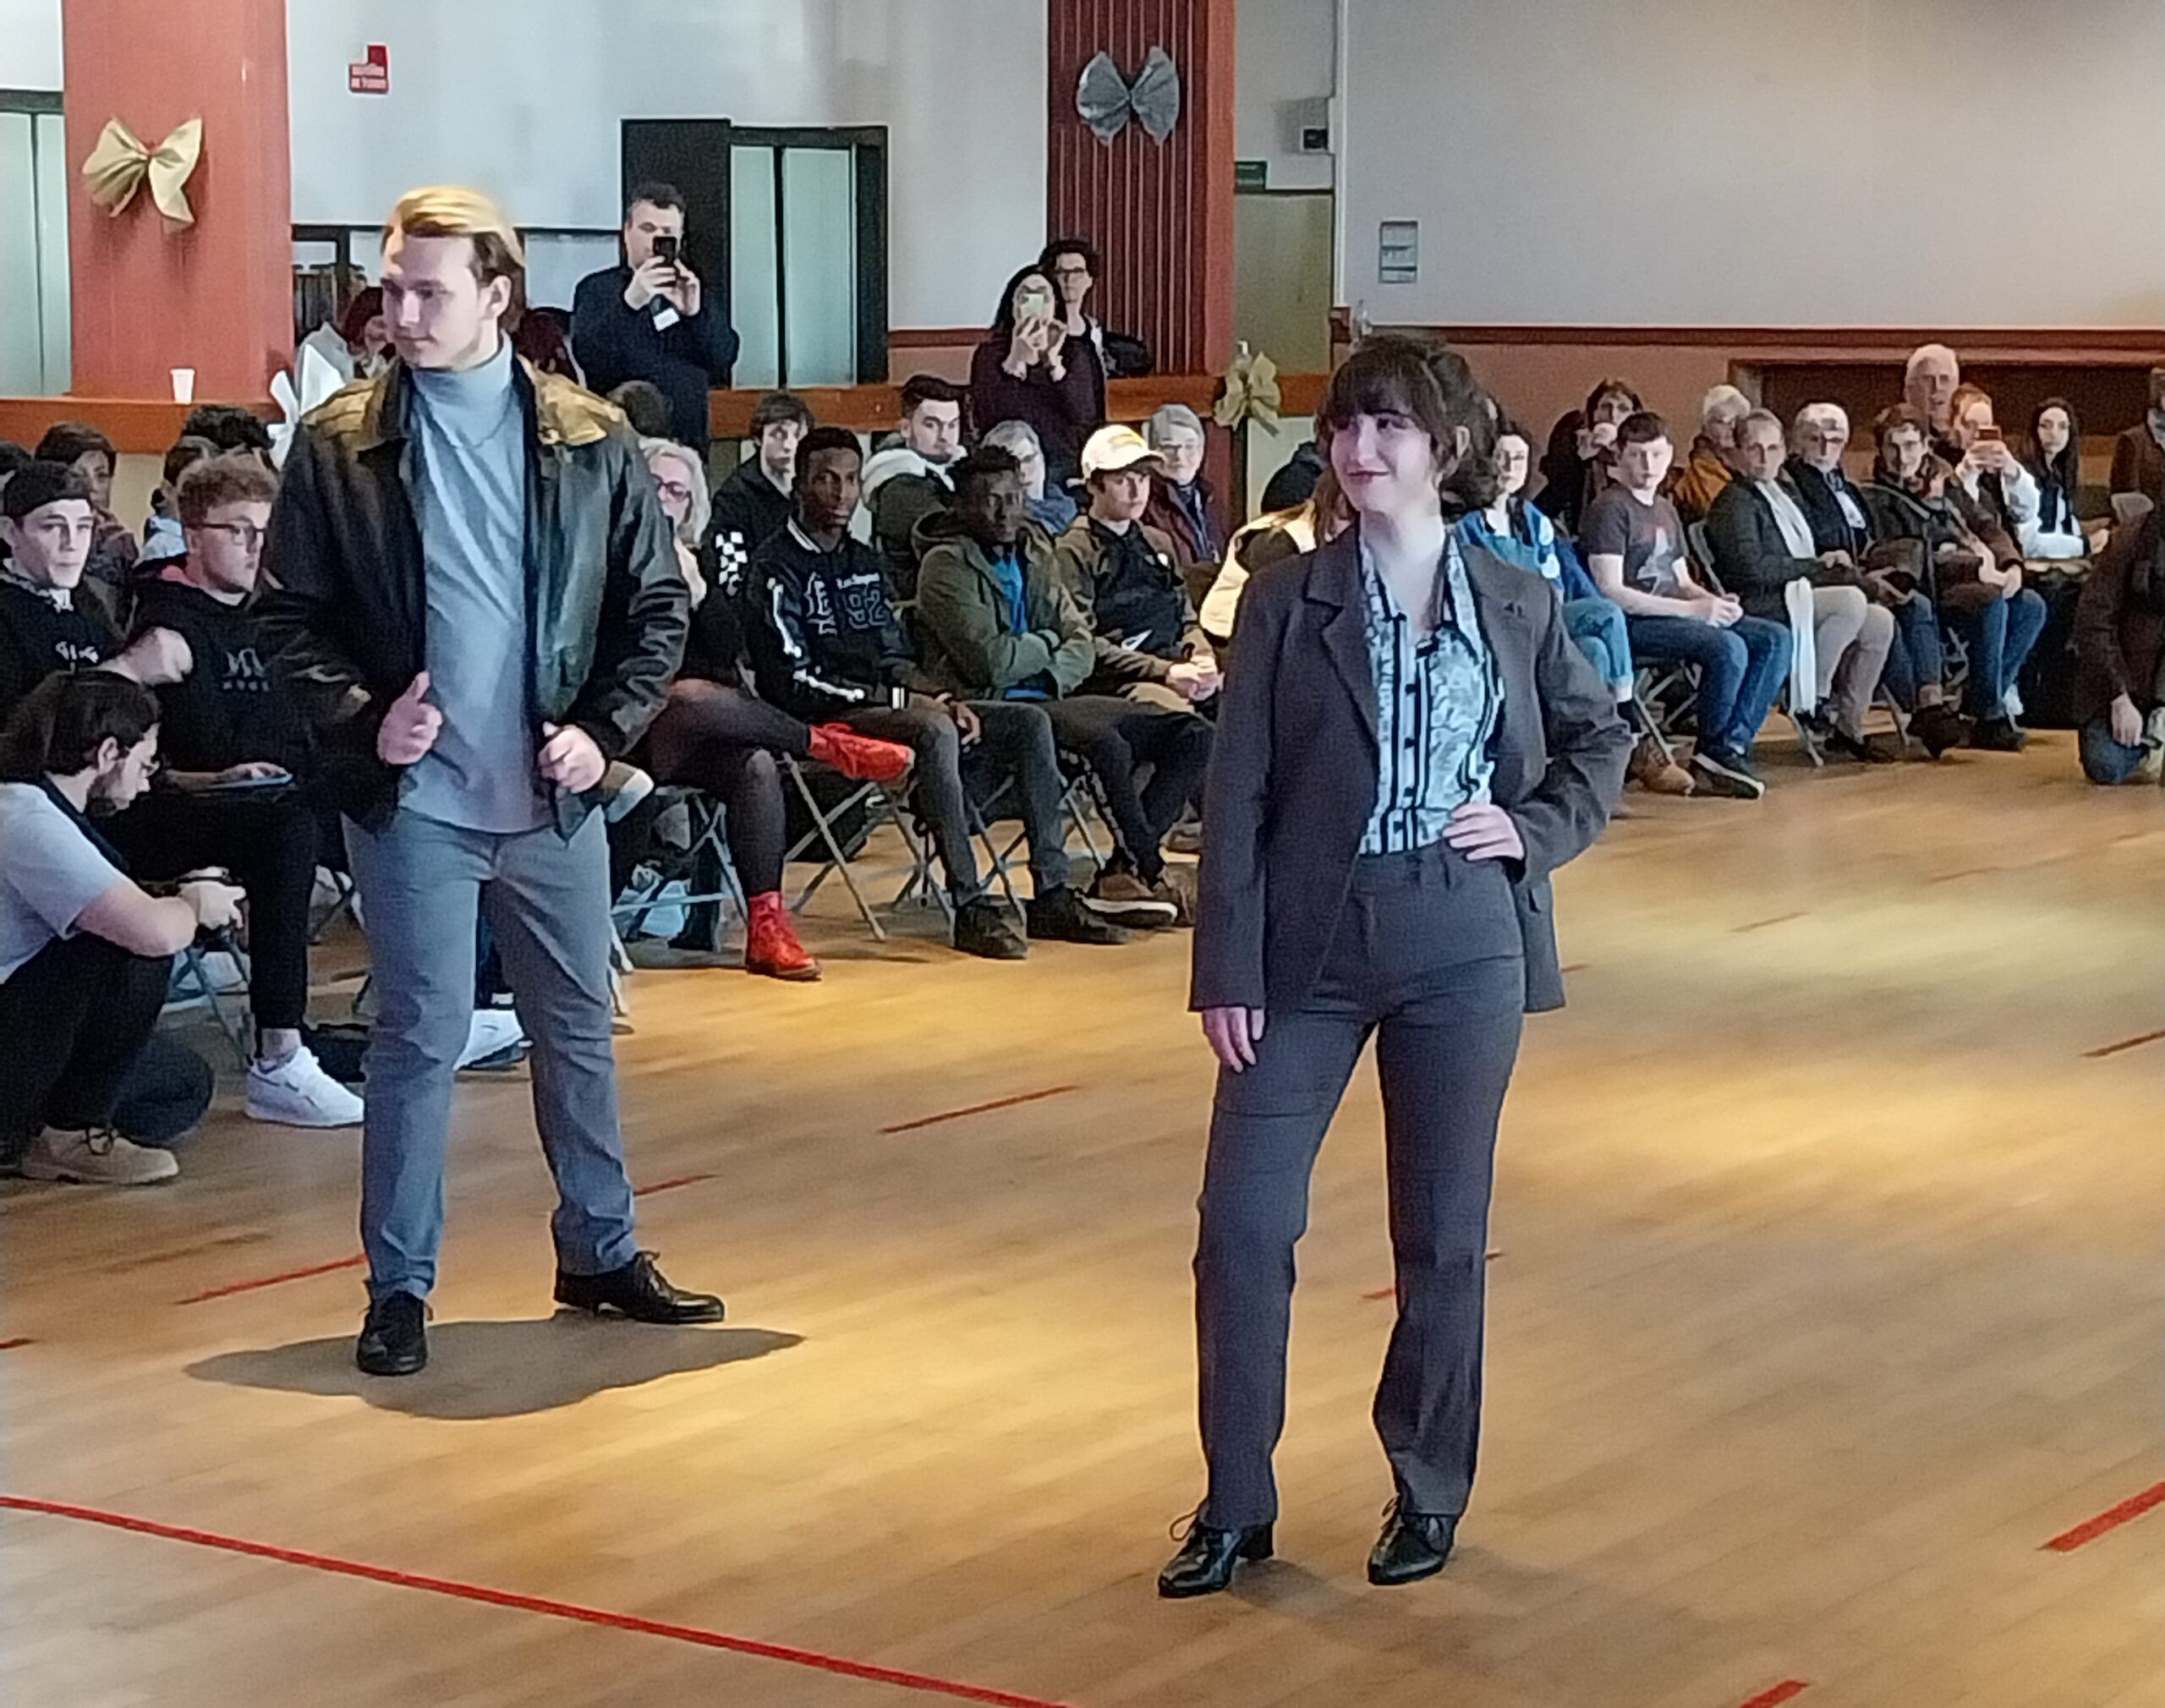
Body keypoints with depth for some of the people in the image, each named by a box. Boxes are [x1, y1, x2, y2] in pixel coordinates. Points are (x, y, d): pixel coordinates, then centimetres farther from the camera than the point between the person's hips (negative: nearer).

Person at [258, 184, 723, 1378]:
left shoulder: (587, 441, 1)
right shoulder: (340, 443, -2)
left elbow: (657, 606, 6)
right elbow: (292, 613, 1)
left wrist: (605, 730, -6)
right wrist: (360, 720, -14)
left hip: (553, 797, 2)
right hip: (413, 797, -2)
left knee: (578, 1028, 13)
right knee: (421, 1038, 0)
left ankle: (600, 1252, 28)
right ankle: (398, 1286, 10)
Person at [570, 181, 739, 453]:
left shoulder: (693, 290, 16)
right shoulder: (596, 289, 6)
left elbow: (725, 357, 4)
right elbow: (587, 356, -10)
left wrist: (695, 311, -14)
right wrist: (629, 302, -23)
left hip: (688, 441, 3)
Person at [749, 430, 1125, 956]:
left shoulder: (864, 561, 20)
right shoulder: (776, 567, -7)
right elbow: (793, 682, -15)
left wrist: (939, 697, -2)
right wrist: (900, 700, -16)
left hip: (887, 704, 9)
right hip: (826, 718, -9)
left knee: (1030, 722, -4)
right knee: (934, 731, -37)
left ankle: (1051, 896, -10)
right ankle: (970, 908, -37)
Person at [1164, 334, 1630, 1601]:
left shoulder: (1518, 604, 3)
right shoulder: (1288, 604, -1)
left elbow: (1602, 736, 17)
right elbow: (1239, 798, -2)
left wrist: (1537, 830, 0)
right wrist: (1227, 970, -7)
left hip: (1465, 945, 1)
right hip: (1312, 943, 0)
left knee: (1445, 1235, 8)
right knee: (1243, 1223, -3)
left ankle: (1431, 1493, 23)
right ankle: (1236, 1508, 9)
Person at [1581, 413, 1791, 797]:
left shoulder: (1666, 510, 21)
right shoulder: (1609, 510, -7)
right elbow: (1611, 592, -16)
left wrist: (1715, 602, -1)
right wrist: (1693, 609, -18)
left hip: (1673, 616, 9)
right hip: (1630, 625, -9)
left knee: (1775, 638, -8)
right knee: (1728, 647, -30)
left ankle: (1734, 742, -14)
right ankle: (1713, 753, -13)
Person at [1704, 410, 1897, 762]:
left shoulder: (1784, 494, 23)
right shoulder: (1734, 502, -6)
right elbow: (1752, 568, -18)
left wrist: (1829, 562, 3)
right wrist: (1817, 566, -11)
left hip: (1798, 596, 9)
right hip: (1759, 607, -9)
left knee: (1879, 621, -10)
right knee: (1851, 600, -27)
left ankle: (1847, 725, -2)